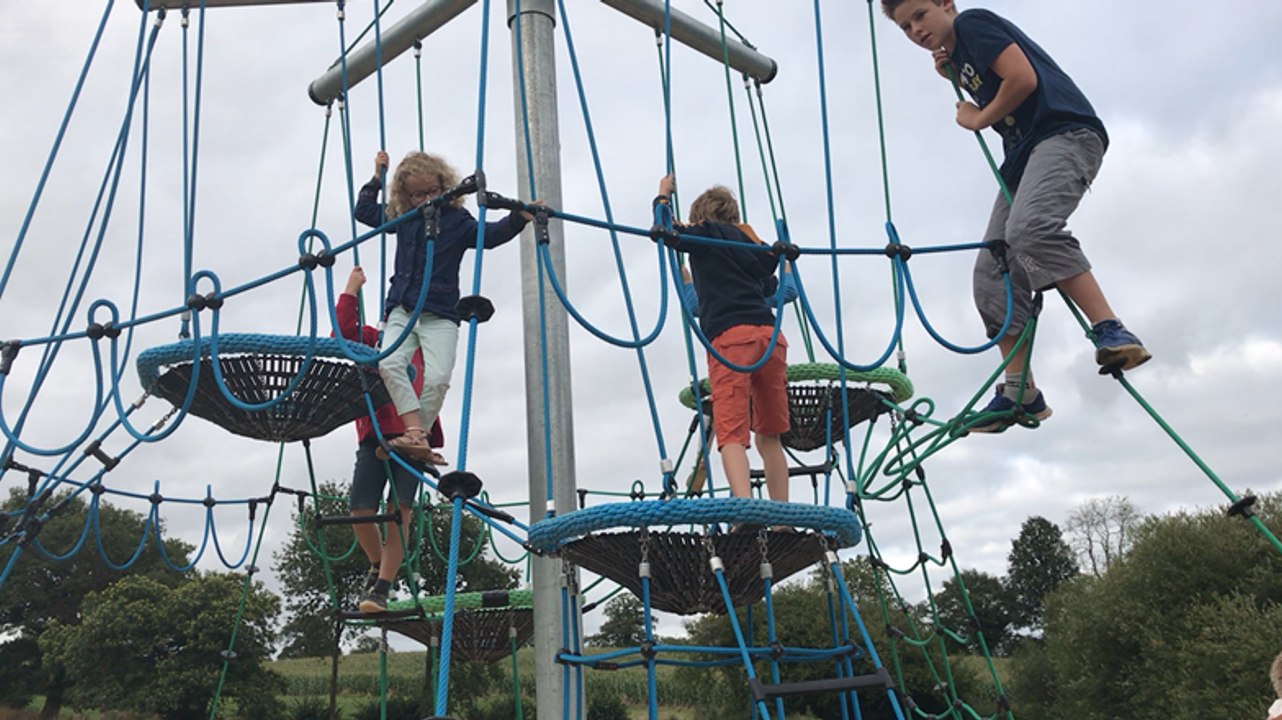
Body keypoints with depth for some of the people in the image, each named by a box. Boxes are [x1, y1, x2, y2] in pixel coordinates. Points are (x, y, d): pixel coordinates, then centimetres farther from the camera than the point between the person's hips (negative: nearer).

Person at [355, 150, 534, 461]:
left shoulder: (457, 220, 1)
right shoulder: (401, 217, 14)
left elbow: (491, 234, -13)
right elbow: (364, 211, 27)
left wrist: (518, 218, -29)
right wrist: (377, 178, 21)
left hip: (440, 315, -3)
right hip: (401, 310, 3)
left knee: (437, 377, -21)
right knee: (390, 363, -22)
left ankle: (416, 438, -10)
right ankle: (415, 435, -26)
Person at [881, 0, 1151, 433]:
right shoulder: (957, 52, 25)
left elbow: (1024, 78, -13)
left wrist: (979, 119, 0)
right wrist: (954, 76, 16)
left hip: (1066, 132, -9)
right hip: (1025, 153, 10)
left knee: (1028, 226, -36)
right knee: (992, 273, -1)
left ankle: (1111, 332, -34)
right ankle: (1019, 392, -1)